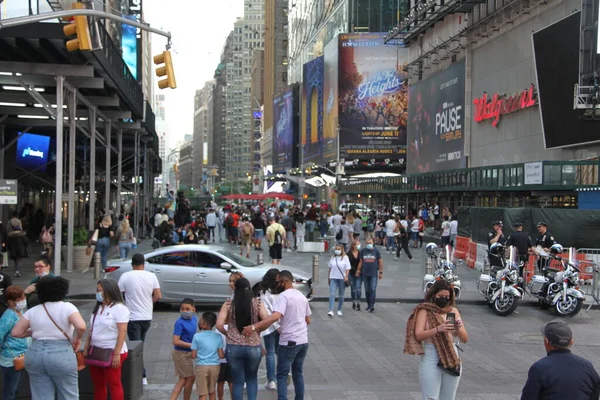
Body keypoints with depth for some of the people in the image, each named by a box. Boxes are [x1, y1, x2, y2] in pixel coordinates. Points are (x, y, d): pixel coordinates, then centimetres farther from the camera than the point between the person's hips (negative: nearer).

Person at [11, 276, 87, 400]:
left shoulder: (33, 311, 7)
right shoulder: (67, 307, -5)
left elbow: (15, 332, 7)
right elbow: (81, 326, -21)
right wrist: (78, 338, -2)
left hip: (35, 354, 4)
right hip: (61, 355, -4)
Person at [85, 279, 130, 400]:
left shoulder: (118, 308, -11)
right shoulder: (97, 308, 15)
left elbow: (122, 332, -16)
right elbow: (92, 330, 19)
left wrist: (117, 354, -21)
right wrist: (86, 348, 12)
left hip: (111, 352, -8)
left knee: (114, 385, -2)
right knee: (98, 385, 12)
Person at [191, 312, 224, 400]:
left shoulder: (197, 336, -10)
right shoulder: (218, 336, -3)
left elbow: (193, 356, -7)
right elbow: (221, 355, -4)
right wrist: (225, 354, 17)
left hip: (201, 366, -3)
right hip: (215, 366, 3)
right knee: (212, 391, 21)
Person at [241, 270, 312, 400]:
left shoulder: (283, 296, -15)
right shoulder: (302, 296, 11)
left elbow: (276, 316, -31)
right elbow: (308, 320, 20)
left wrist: (254, 327, -36)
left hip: (289, 342, -7)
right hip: (303, 341, 7)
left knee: (282, 376, 1)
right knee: (298, 373, 17)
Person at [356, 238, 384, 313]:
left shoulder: (376, 251, 1)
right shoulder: (363, 251, 7)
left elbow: (380, 262, 3)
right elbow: (361, 261, 13)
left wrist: (381, 272, 0)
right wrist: (358, 270, 5)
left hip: (374, 274, -3)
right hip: (365, 274, 3)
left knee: (373, 290, -9)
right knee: (367, 290, 9)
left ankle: (372, 306, -9)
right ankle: (368, 305, 19)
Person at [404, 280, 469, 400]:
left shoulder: (454, 311, 9)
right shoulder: (425, 310, -1)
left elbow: (465, 339, 6)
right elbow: (418, 335, -13)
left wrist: (459, 329, -16)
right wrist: (438, 329, -28)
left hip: (452, 359, 4)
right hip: (431, 360, -4)